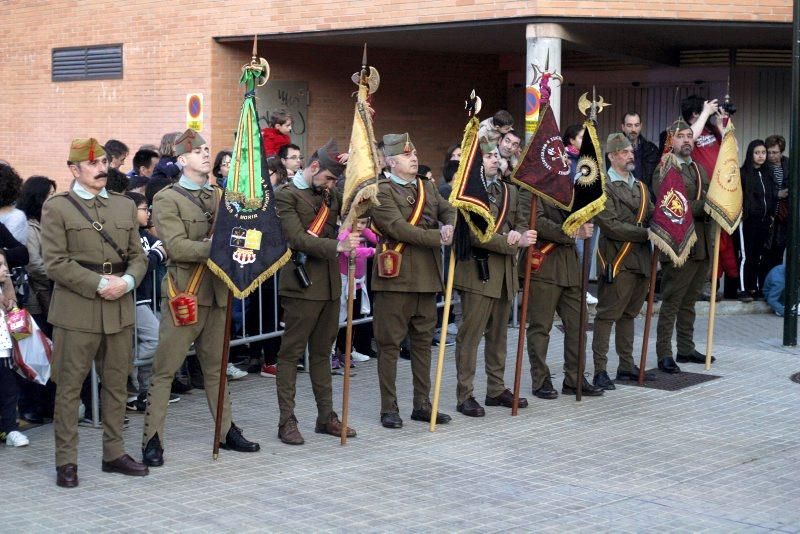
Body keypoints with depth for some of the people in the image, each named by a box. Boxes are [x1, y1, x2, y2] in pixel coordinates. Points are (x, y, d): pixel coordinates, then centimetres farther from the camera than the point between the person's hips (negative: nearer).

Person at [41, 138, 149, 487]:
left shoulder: (125, 206, 14)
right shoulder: (56, 208, -1)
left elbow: (138, 257, 13)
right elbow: (55, 263, -9)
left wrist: (126, 281, -9)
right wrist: (99, 284, -15)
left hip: (120, 311, 5)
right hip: (76, 311, -5)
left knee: (116, 383, 10)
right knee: (69, 387, 0)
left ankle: (114, 453, 21)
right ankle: (66, 461, 7)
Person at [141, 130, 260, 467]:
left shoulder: (219, 197, 14)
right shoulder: (167, 199, -6)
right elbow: (176, 247, -17)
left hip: (217, 292, 6)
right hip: (184, 293, -6)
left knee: (216, 367, 15)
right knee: (164, 370, -2)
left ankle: (226, 431, 24)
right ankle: (152, 440, 3)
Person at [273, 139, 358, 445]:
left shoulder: (330, 194, 15)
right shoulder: (286, 195, -8)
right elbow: (298, 238, -17)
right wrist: (337, 246, -27)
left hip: (330, 284, 7)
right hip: (303, 285, -7)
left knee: (322, 352, 13)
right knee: (291, 353, -1)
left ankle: (326, 417, 19)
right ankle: (287, 422, 3)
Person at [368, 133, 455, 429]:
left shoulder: (427, 187, 16)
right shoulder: (381, 191, -8)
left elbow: (449, 211, 13)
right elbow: (397, 227, -18)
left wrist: (449, 227, -10)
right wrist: (438, 237, -17)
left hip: (427, 276, 7)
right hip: (396, 277, -7)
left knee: (423, 341, 12)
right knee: (390, 343, 0)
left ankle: (422, 404, 21)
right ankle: (389, 408, 7)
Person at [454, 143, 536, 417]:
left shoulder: (509, 190, 15)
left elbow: (519, 222, 17)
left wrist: (518, 234, -8)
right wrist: (512, 243, -20)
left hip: (505, 270, 8)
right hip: (478, 270, -8)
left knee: (499, 333, 14)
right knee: (470, 334, -4)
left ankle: (496, 390, 24)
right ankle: (465, 396, 2)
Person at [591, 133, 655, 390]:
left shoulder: (640, 186, 18)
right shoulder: (604, 186, -8)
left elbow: (651, 217, 19)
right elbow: (611, 225, -17)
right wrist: (645, 233, -17)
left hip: (640, 260, 8)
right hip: (617, 260, -8)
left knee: (629, 314, 15)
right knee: (607, 315, -4)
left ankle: (627, 366, 23)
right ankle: (600, 371, 0)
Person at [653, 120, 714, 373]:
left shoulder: (700, 169, 18)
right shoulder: (664, 170, -7)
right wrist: (706, 205, -20)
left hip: (702, 246, 7)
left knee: (689, 302, 16)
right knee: (671, 303, -3)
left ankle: (686, 349, 24)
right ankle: (664, 355, 1)